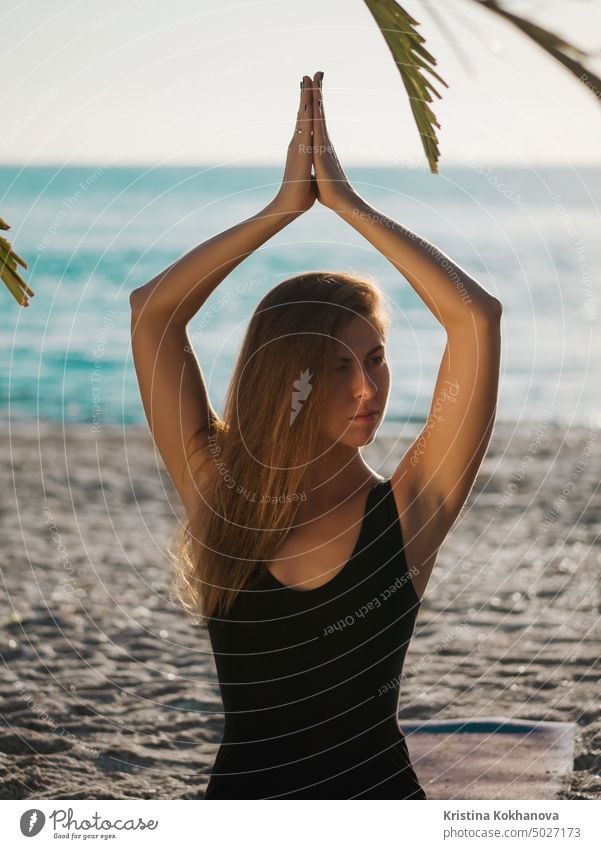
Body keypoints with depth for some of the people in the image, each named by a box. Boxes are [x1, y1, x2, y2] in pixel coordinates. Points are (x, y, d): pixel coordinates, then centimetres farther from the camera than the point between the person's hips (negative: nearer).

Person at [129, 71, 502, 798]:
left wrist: (345, 202, -8)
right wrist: (285, 205, -6)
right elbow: (152, 312, -6)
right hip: (243, 788, 1)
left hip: (378, 792, -1)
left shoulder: (410, 507, -5)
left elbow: (475, 315, -13)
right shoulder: (218, 494, -1)